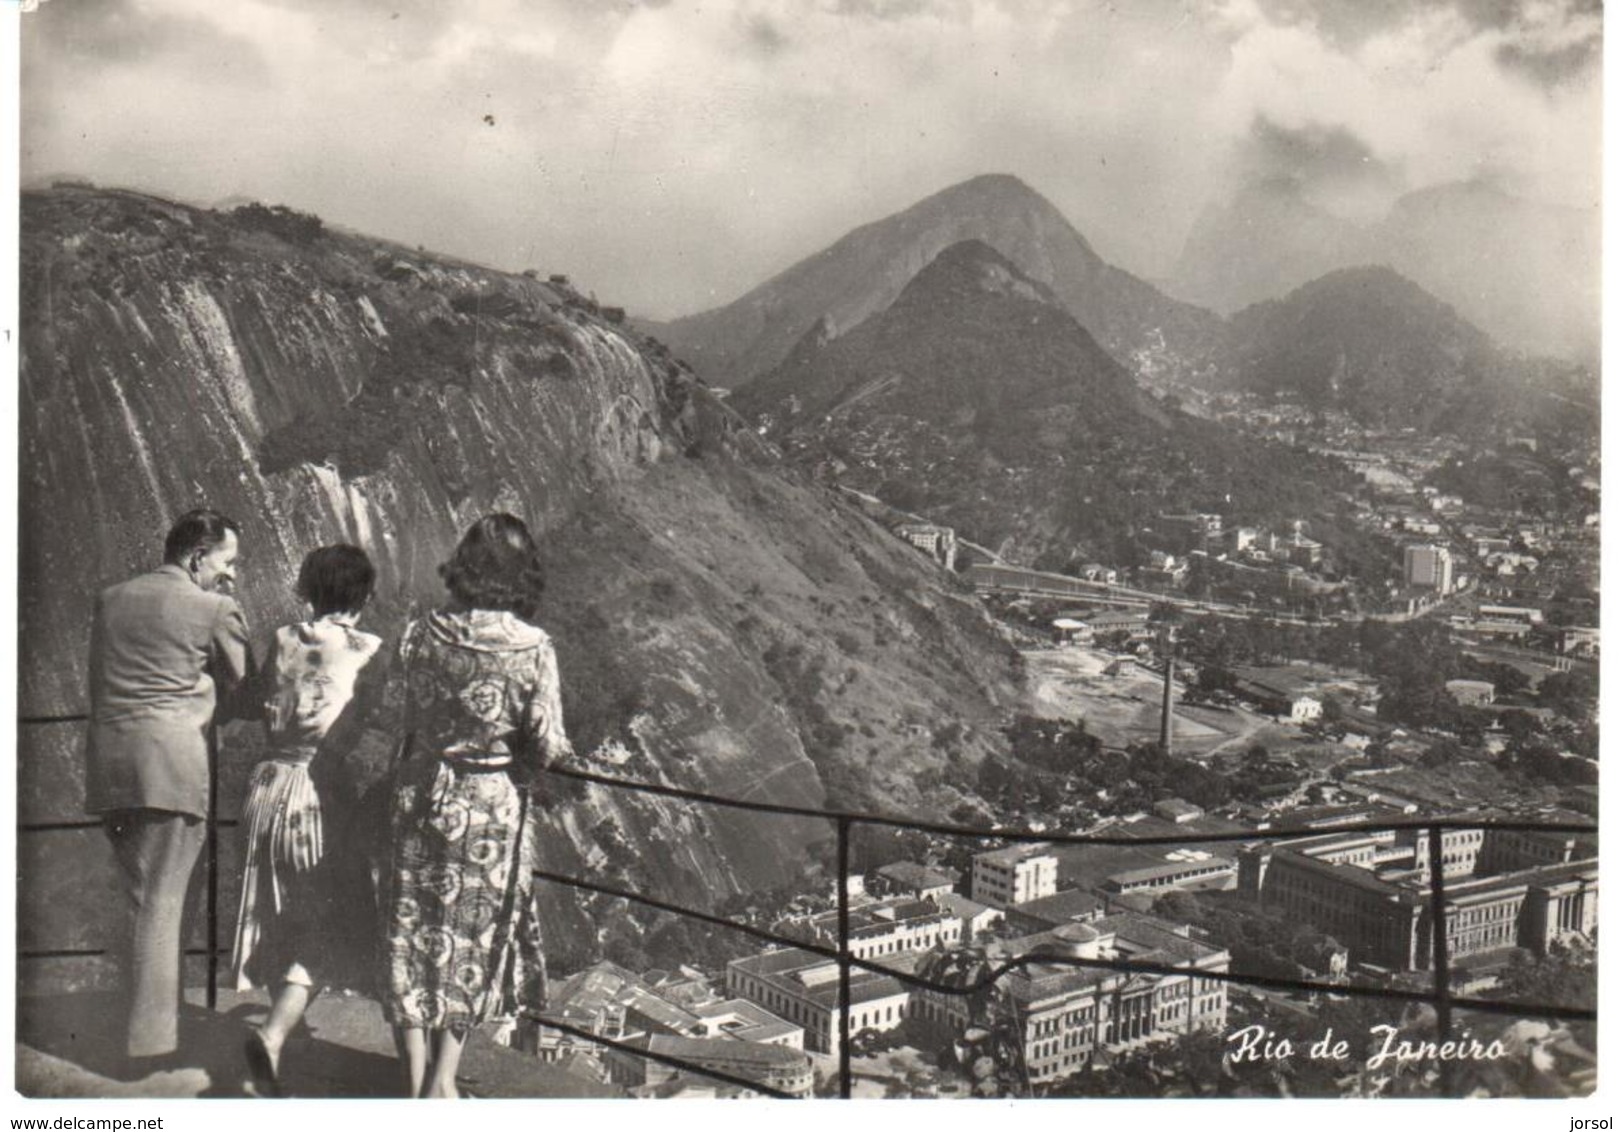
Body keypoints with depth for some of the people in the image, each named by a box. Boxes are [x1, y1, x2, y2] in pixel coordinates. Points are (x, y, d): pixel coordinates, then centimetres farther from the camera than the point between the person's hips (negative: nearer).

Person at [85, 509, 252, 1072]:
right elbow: (243, 688, 4)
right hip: (171, 762, -6)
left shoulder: (109, 599, 14)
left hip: (107, 764, 6)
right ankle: (150, 1043, 0)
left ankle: (139, 1021, 25)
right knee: (160, 904, -2)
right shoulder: (214, 609, -4)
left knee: (138, 896, 18)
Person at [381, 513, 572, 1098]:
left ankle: (416, 1080, 18)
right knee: (475, 939, 15)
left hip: (423, 797, 2)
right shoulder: (533, 649, -15)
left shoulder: (421, 635, -8)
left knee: (414, 934, 13)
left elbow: (409, 716, 2)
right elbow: (548, 746, -13)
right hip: (494, 806, -1)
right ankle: (442, 1078, 18)